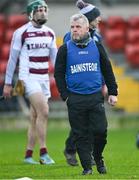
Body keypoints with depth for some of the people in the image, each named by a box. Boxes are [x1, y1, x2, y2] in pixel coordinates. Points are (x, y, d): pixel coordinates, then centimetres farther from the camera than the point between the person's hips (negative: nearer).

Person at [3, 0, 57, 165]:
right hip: (28, 77, -6)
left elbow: (55, 58, 12)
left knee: (35, 117, 7)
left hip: (43, 78, 6)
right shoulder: (21, 33, -6)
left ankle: (28, 155, 13)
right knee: (43, 111, -19)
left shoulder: (49, 33, 10)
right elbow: (12, 59, -1)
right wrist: (8, 83, 0)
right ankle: (43, 153, -14)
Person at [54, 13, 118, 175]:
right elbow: (58, 74, 6)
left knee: (101, 130, -7)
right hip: (75, 99, -1)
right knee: (80, 134, 0)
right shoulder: (64, 49, 4)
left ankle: (98, 157, 19)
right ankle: (86, 166, 7)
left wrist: (112, 92, 9)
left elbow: (107, 70, 14)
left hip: (96, 97, 1)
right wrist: (65, 95, -2)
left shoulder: (97, 47, 8)